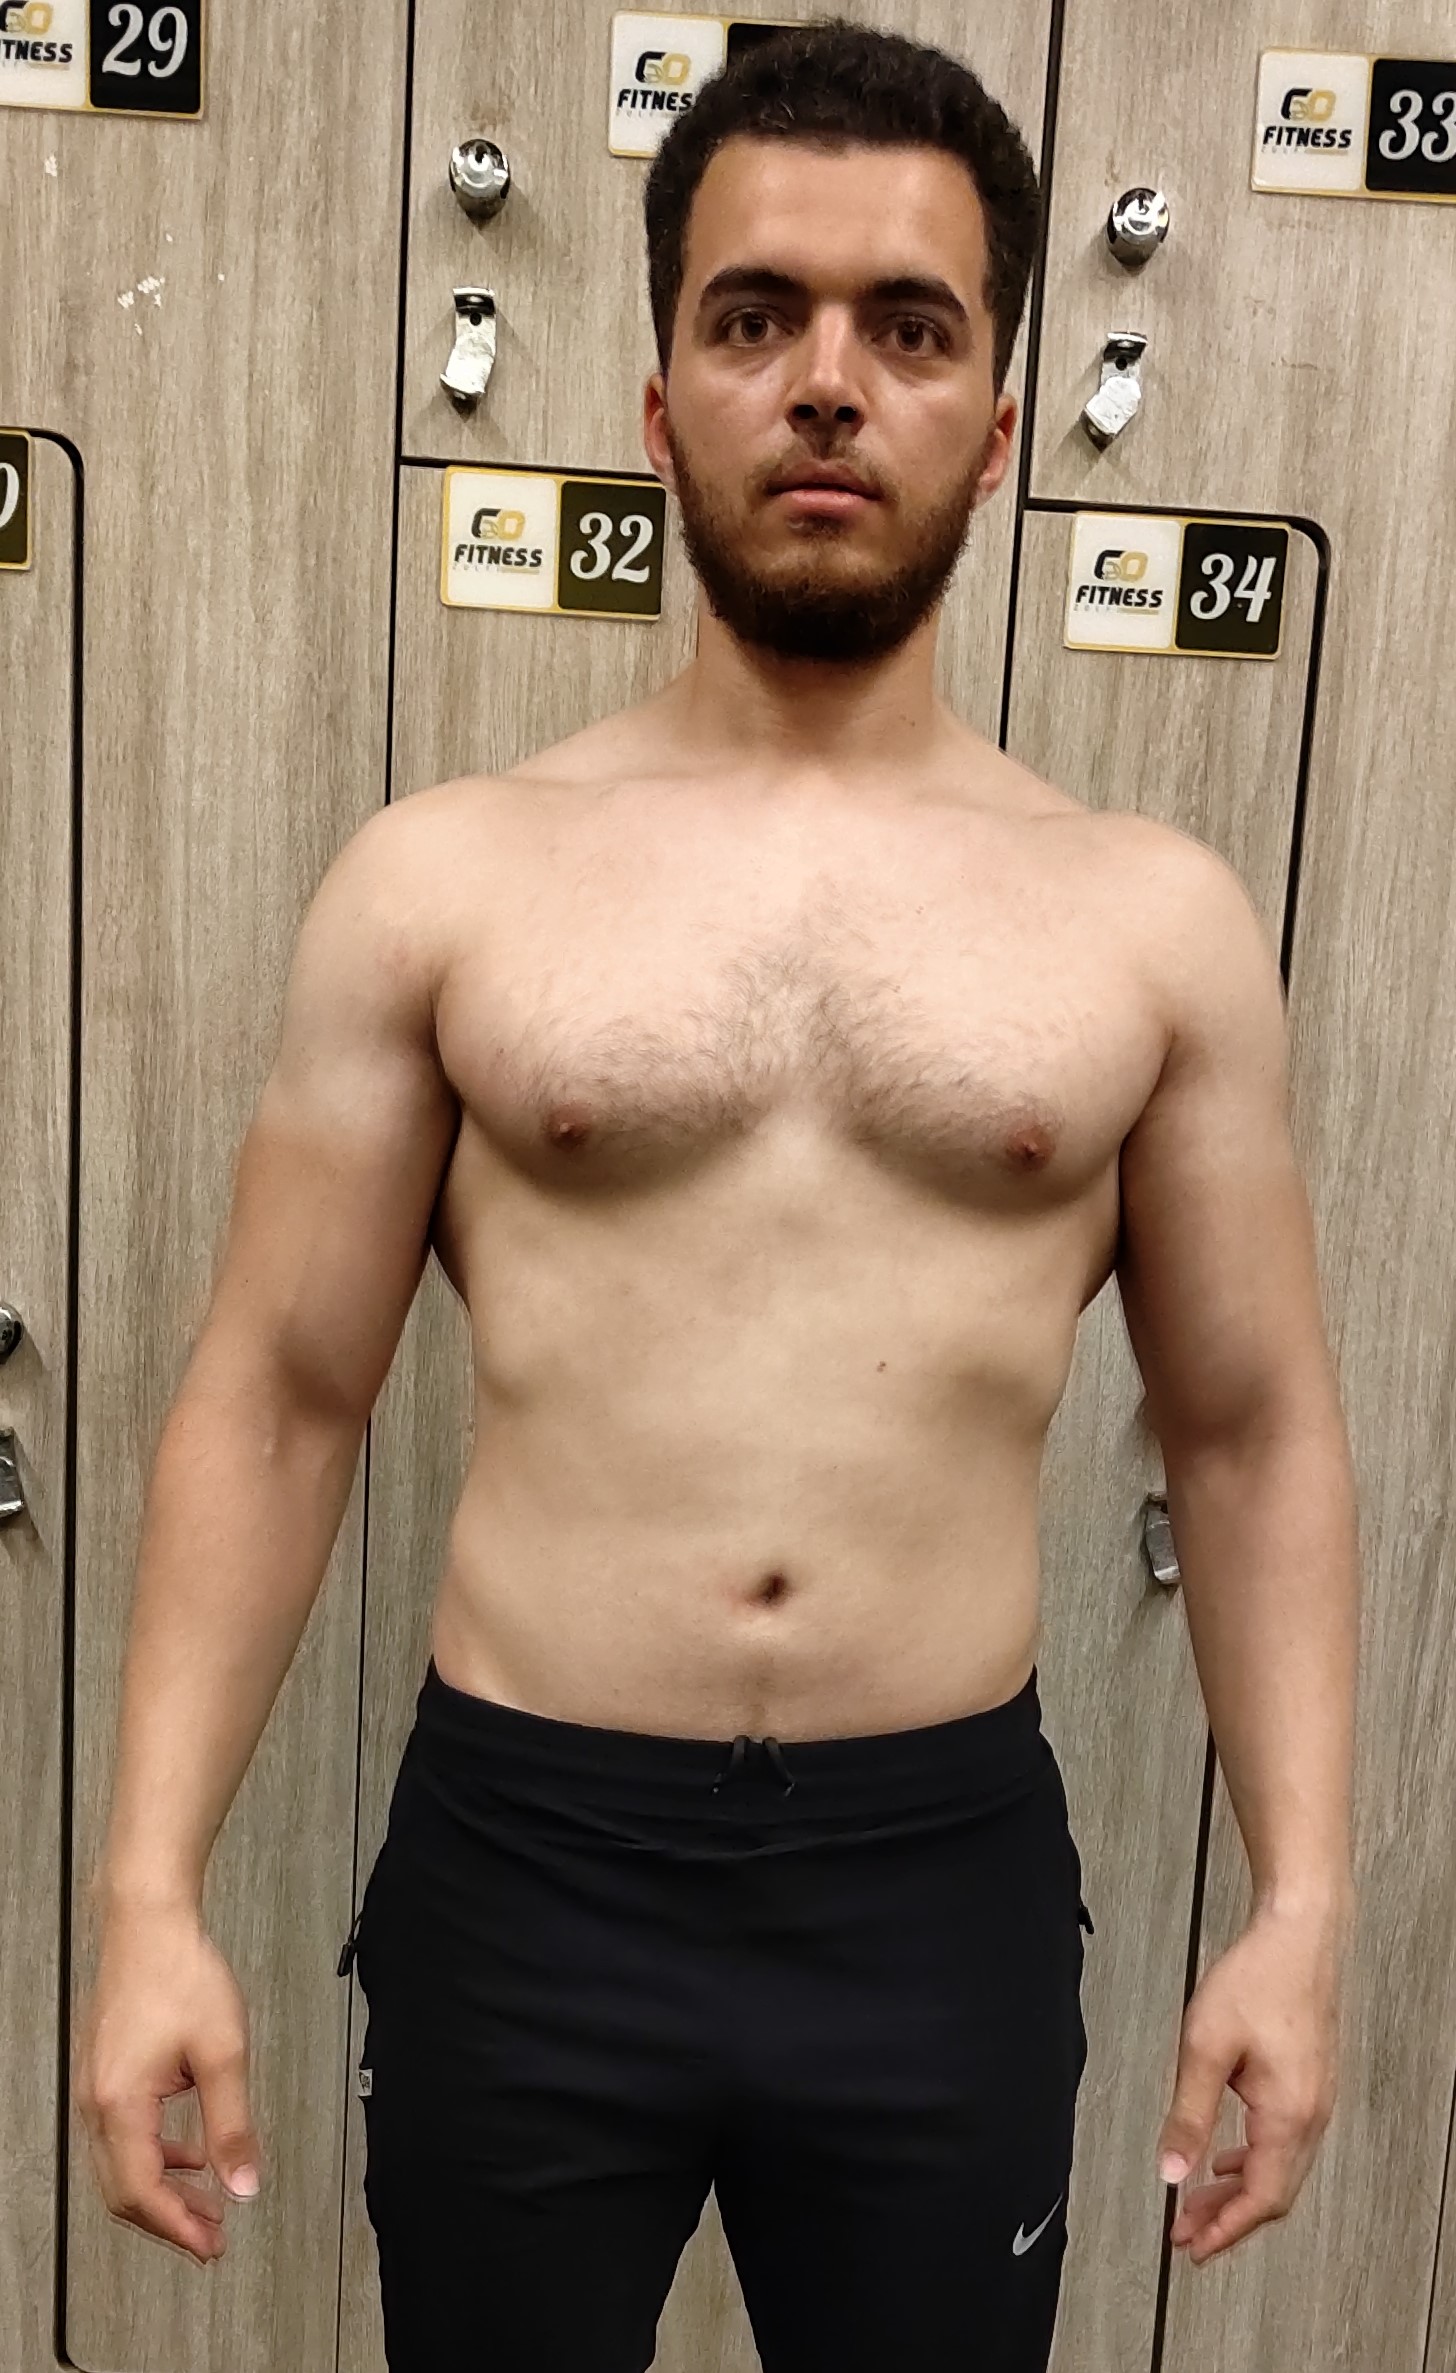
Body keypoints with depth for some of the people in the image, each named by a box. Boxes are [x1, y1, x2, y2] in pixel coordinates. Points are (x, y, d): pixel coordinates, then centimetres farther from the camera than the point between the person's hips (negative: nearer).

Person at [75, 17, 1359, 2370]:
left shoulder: (1161, 919, 0)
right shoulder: (439, 881, -3)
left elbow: (1254, 1434, 5)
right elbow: (273, 1402, 0)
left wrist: (1300, 1898, 0)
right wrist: (153, 1885, -4)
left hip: (949, 1881, 1)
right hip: (519, 1865, 0)